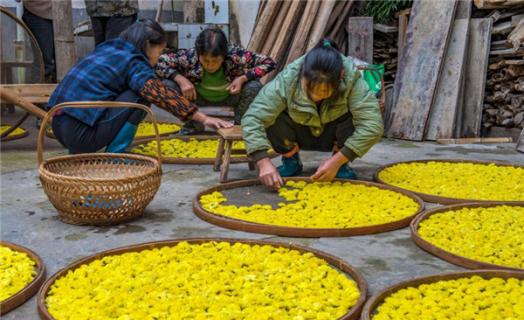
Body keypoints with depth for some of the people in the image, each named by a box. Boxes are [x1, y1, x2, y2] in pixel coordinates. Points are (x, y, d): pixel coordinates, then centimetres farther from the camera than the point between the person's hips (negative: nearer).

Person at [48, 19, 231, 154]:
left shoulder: (108, 49, 18)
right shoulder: (133, 62, -7)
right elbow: (162, 95, -19)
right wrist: (203, 119, -20)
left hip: (59, 125, 9)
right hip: (80, 134, -9)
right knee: (139, 97, -3)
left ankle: (79, 153, 18)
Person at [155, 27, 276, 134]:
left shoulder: (236, 56, -33)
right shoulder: (189, 57, -33)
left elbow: (269, 63, -24)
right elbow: (157, 62, -24)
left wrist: (243, 78, -35)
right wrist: (180, 79, -37)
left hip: (230, 97, 0)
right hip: (199, 97, 1)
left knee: (254, 87, -31)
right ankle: (193, 125, 2)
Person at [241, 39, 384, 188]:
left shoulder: (351, 79, -33)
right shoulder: (287, 80, -33)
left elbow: (373, 124, -38)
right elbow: (252, 119, -35)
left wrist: (337, 160, -40)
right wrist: (263, 162, -46)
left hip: (333, 136, 0)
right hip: (301, 134, 0)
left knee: (356, 117, -32)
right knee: (272, 120, -31)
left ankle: (341, 166, -3)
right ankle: (291, 162, 0)